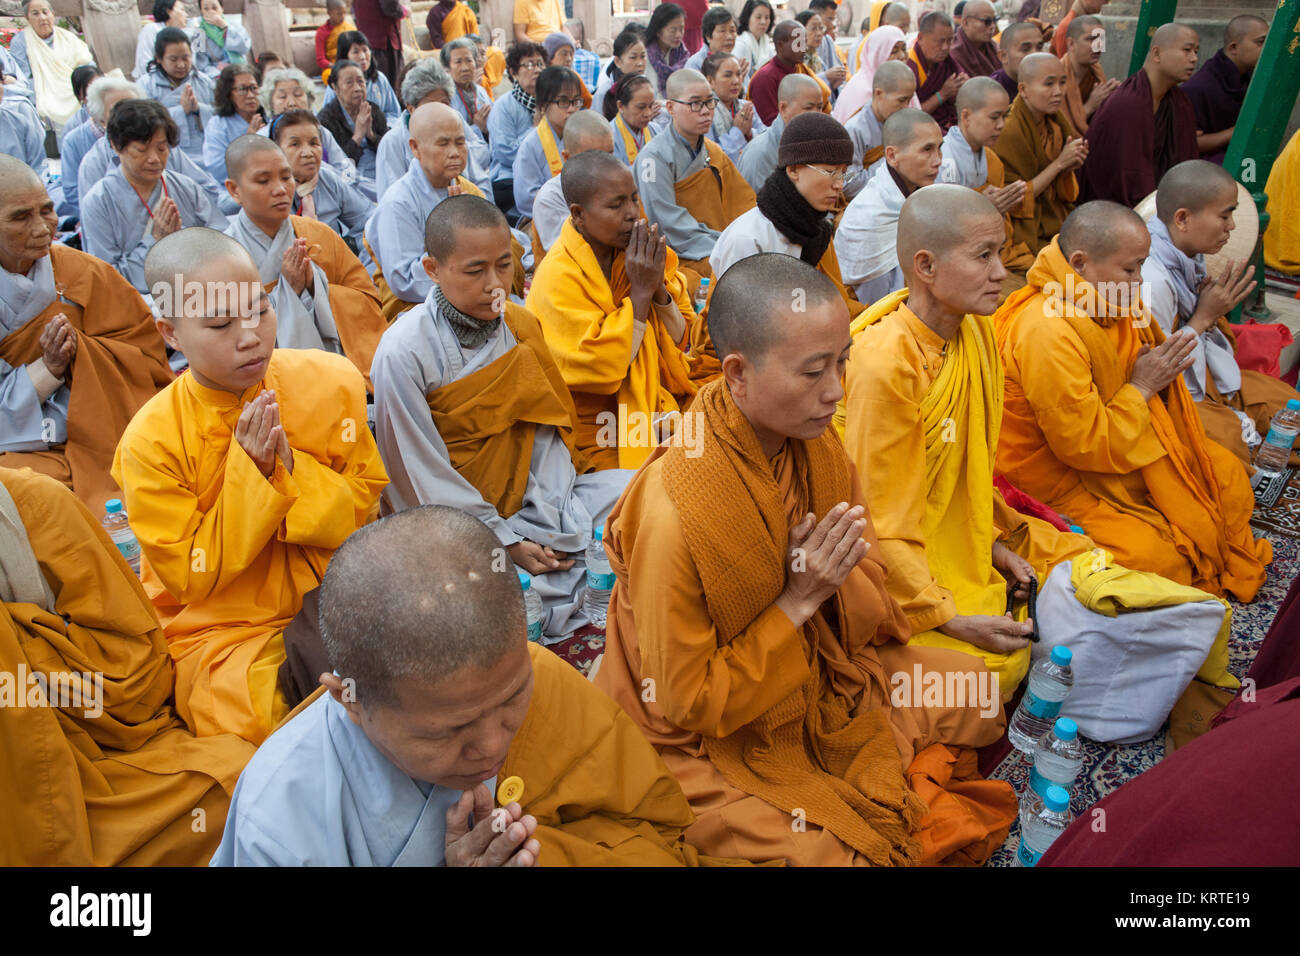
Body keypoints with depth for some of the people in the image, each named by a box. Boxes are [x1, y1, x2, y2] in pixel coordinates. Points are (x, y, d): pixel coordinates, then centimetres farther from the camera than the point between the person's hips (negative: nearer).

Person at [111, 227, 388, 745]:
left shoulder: (333, 381, -6)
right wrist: (251, 475, -20)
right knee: (261, 719, -31)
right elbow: (190, 577, -9)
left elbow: (365, 506, -1)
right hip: (218, 629, -2)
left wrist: (290, 469, -20)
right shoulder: (150, 442, -13)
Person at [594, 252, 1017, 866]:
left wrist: (834, 581, -22)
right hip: (708, 738, -6)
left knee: (973, 692, 7)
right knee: (836, 852, -18)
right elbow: (685, 702, -22)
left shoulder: (813, 445, -11)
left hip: (816, 672, 7)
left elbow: (871, 588, 2)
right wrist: (798, 601, -27)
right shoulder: (672, 511, -33)